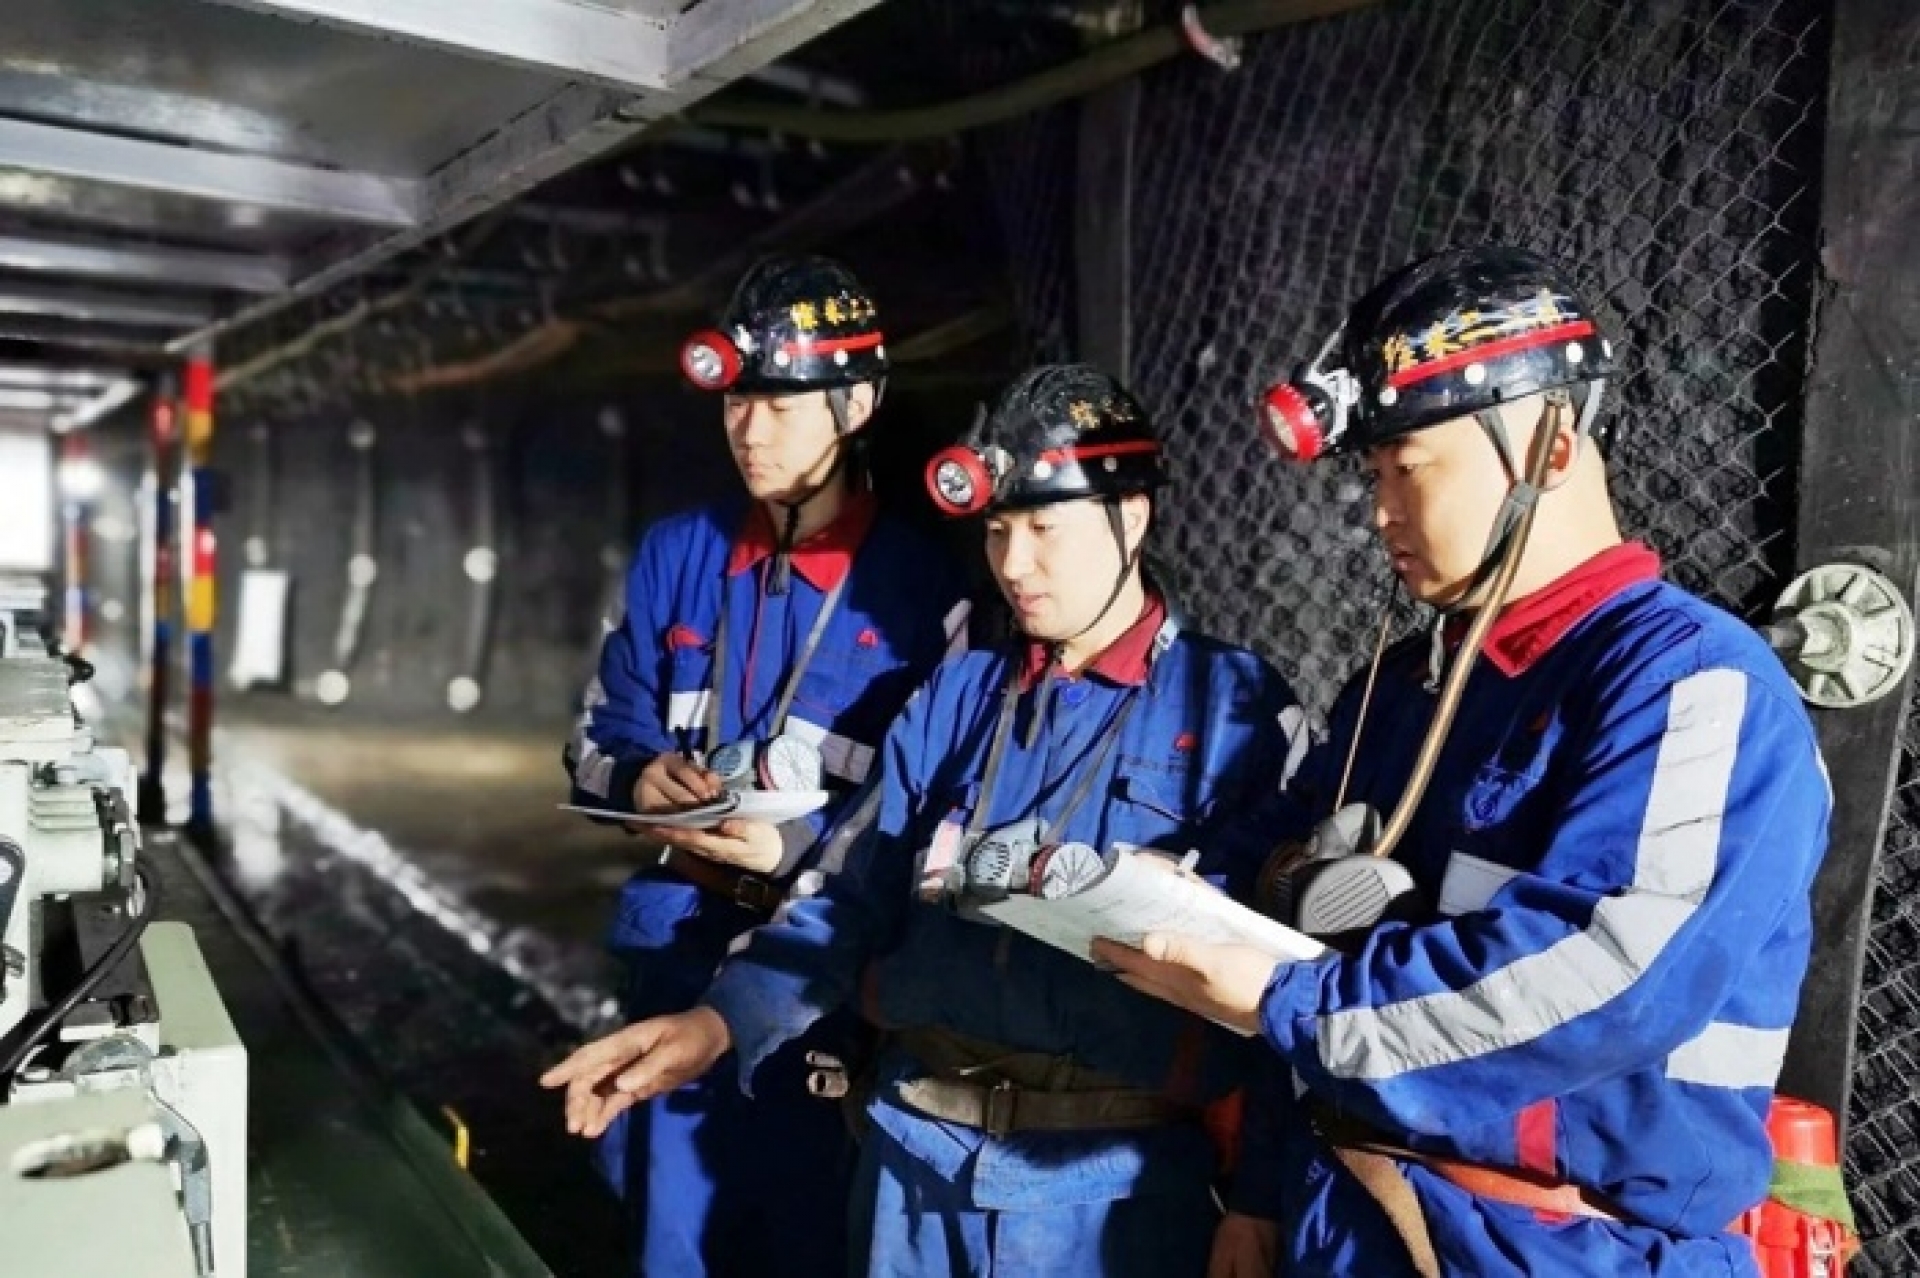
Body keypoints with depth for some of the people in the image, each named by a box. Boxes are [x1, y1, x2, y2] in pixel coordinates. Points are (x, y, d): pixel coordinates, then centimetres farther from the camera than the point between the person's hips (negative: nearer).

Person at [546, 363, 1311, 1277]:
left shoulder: (1239, 707, -7)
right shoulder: (952, 697, 5)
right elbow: (859, 900, 4)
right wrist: (719, 1020, -14)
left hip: (1103, 1181, -3)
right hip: (916, 1154, 4)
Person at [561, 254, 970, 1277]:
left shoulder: (920, 591, -10)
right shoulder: (675, 555, 4)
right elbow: (601, 736, 10)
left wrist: (804, 849, -21)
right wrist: (639, 779, -11)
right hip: (679, 953, 4)